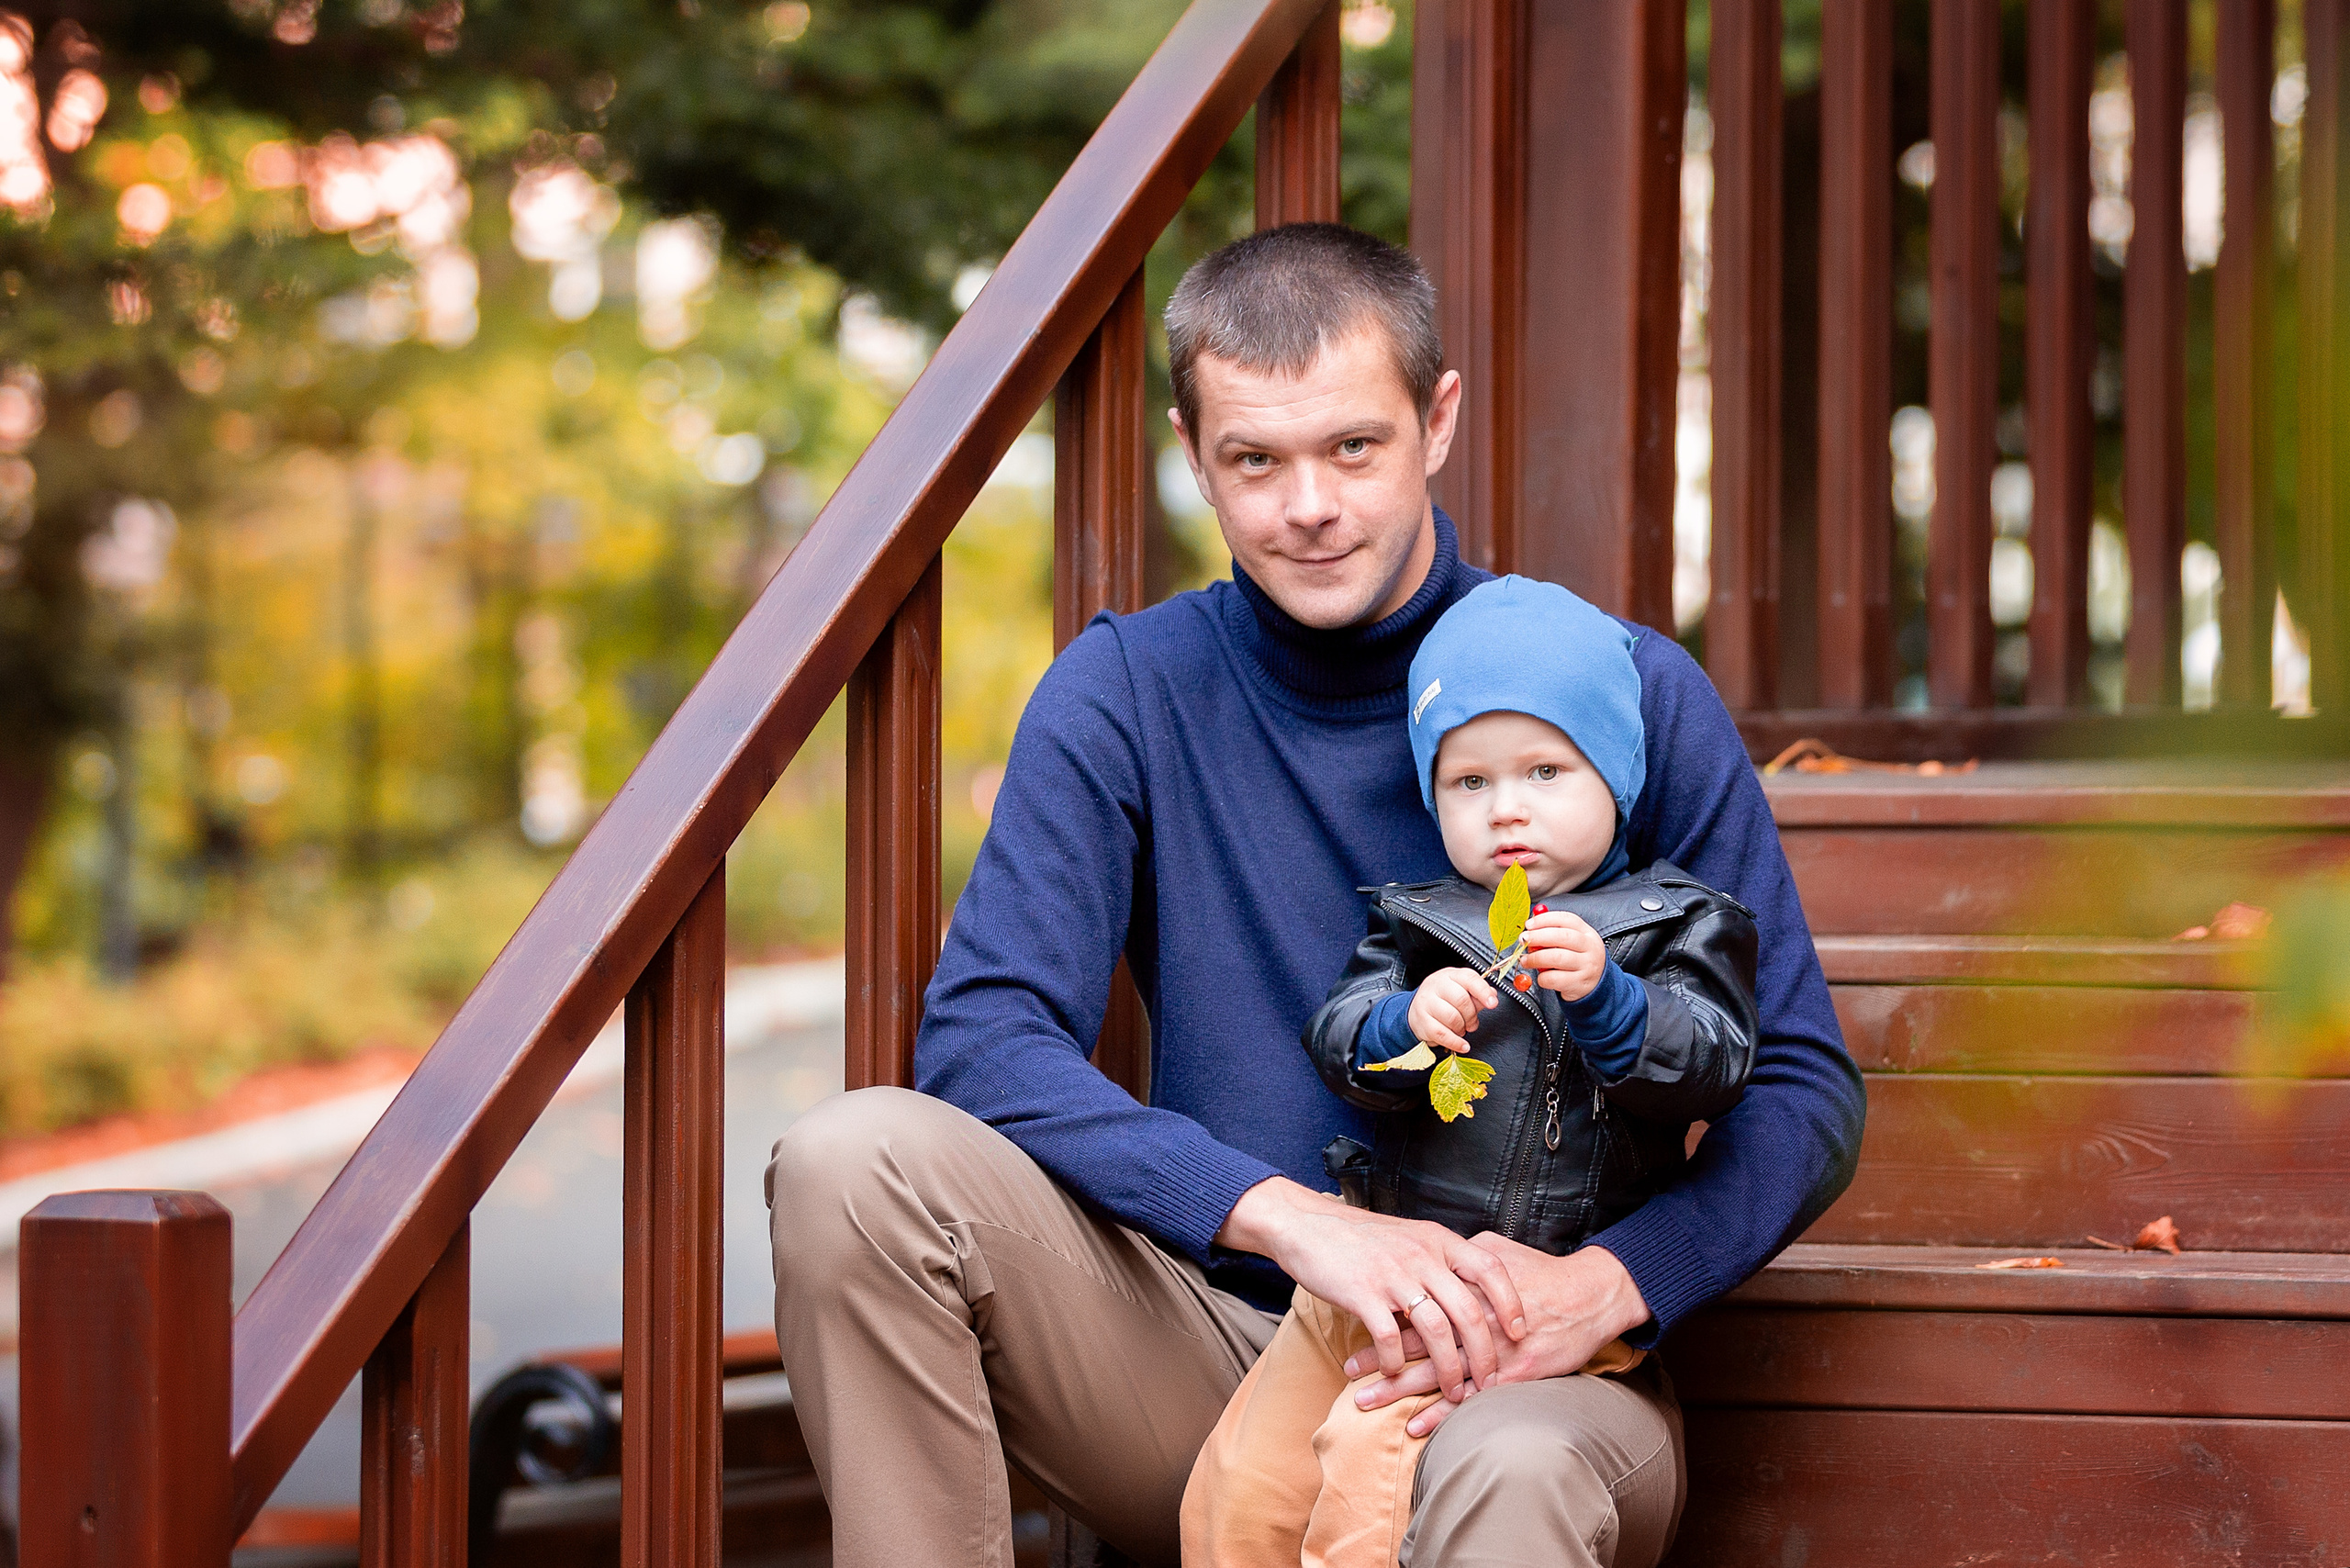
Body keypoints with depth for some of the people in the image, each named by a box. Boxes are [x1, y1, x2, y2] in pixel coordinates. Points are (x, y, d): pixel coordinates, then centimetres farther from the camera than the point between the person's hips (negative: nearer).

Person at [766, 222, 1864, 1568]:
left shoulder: (1631, 699, 0)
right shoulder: (1127, 692, 3)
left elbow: (1807, 1095, -1)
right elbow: (981, 1037, -10)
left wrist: (1600, 1287, -20)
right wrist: (1290, 1217, -24)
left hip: (1512, 1374, -3)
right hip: (1211, 1352, 4)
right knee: (862, 1162, -23)